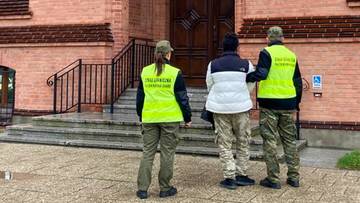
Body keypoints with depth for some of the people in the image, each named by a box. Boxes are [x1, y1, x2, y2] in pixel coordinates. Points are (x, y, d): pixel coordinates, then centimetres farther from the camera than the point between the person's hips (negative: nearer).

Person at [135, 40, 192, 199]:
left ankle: (142, 188, 7)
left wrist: (141, 116, 23)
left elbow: (140, 96, 11)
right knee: (167, 153, 6)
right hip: (170, 119, -3)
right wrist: (187, 117, 7)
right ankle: (165, 188, 12)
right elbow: (182, 97, -4)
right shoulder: (174, 73, -6)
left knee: (148, 152, 8)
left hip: (149, 118, 3)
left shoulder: (145, 72, 5)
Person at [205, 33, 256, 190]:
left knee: (225, 144, 7)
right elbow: (250, 86, 6)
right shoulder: (246, 64, -3)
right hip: (241, 107, -1)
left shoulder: (213, 64, 0)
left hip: (220, 107, 1)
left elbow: (209, 86, 8)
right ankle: (241, 175, 17)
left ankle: (229, 178, 5)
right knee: (243, 143, 13)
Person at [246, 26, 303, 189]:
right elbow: (298, 81, 14)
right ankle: (294, 177, 17)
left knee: (270, 140, 1)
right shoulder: (291, 55, 10)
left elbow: (261, 74, -21)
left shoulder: (266, 53, -7)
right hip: (288, 103, 5)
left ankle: (273, 179, 3)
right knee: (290, 139, 13)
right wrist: (297, 102, 23)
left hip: (269, 103, -5)